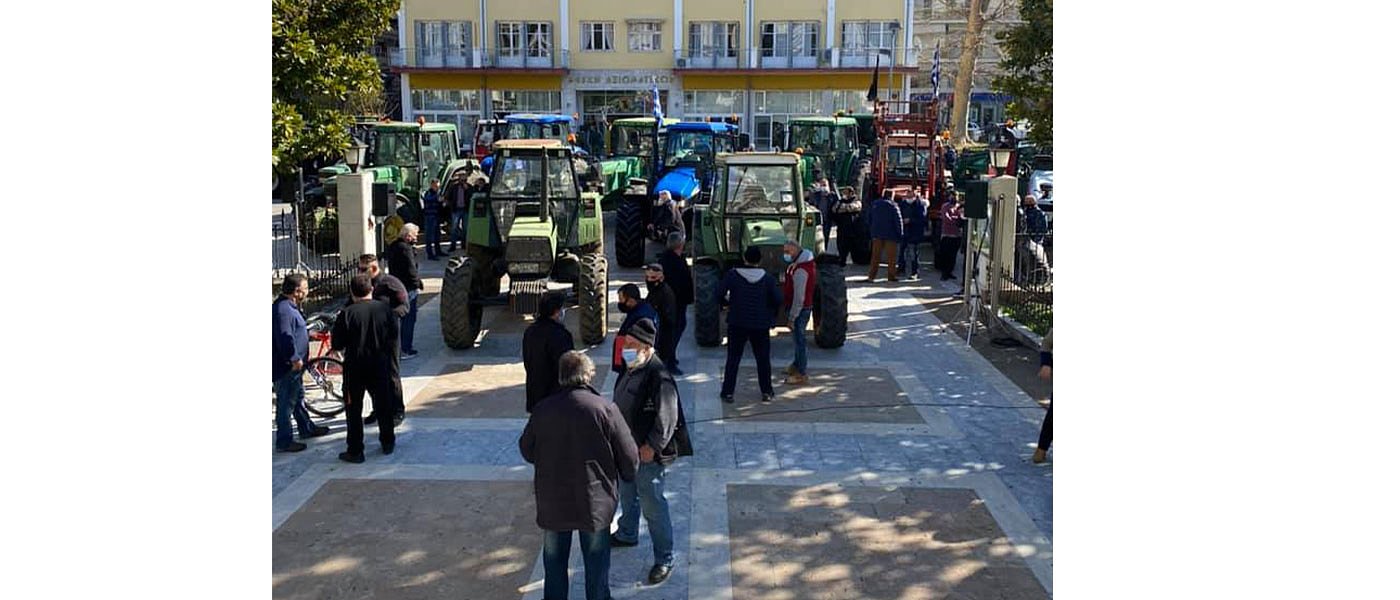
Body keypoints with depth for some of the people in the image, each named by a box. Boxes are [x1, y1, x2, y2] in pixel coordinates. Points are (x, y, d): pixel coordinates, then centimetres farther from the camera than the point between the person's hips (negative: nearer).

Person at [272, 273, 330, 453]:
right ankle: (284, 442, 5)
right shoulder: (283, 310, -23)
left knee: (298, 397, 24)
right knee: (286, 403, -3)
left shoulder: (289, 306, 12)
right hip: (286, 366, -11)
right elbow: (285, 337, -29)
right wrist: (295, 358, -24)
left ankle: (306, 428, 39)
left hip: (293, 365, 11)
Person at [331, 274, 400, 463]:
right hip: (380, 364, 3)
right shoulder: (385, 309, -5)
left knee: (354, 409, 6)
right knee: (384, 405, 18)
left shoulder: (347, 314, -15)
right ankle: (387, 443, 28)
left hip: (355, 366, -3)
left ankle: (355, 451, 8)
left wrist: (345, 349, 9)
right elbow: (394, 333, 8)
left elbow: (337, 344, -11)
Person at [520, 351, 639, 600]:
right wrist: (628, 475, 11)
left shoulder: (543, 409, -8)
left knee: (554, 558, 20)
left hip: (552, 499, 2)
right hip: (594, 499, -2)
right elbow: (628, 455, -10)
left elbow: (527, 451, 5)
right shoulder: (605, 409, -16)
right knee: (596, 559, 16)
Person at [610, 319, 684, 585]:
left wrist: (651, 447, -23)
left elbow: (667, 418, -25)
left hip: (647, 454, -9)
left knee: (653, 506, -2)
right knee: (627, 494, 27)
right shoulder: (630, 369, 4)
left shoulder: (658, 376, -25)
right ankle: (626, 534, 50)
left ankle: (665, 559, 10)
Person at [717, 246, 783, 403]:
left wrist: (727, 302, 10)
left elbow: (719, 294, -9)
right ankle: (767, 392, 18)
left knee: (733, 358, 8)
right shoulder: (767, 278, -5)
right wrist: (769, 309, 12)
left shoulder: (733, 274, -8)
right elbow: (778, 300, -8)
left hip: (737, 324, -1)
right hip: (760, 325, 1)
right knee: (763, 359, 14)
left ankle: (728, 392, 6)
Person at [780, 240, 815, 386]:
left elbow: (799, 297, -26)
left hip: (800, 309, -10)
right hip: (805, 307, 10)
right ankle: (797, 364, 41)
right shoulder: (807, 259, 4)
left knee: (799, 339, -1)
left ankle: (801, 374, 8)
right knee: (798, 338, 24)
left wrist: (792, 317, -21)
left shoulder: (800, 270, -28)